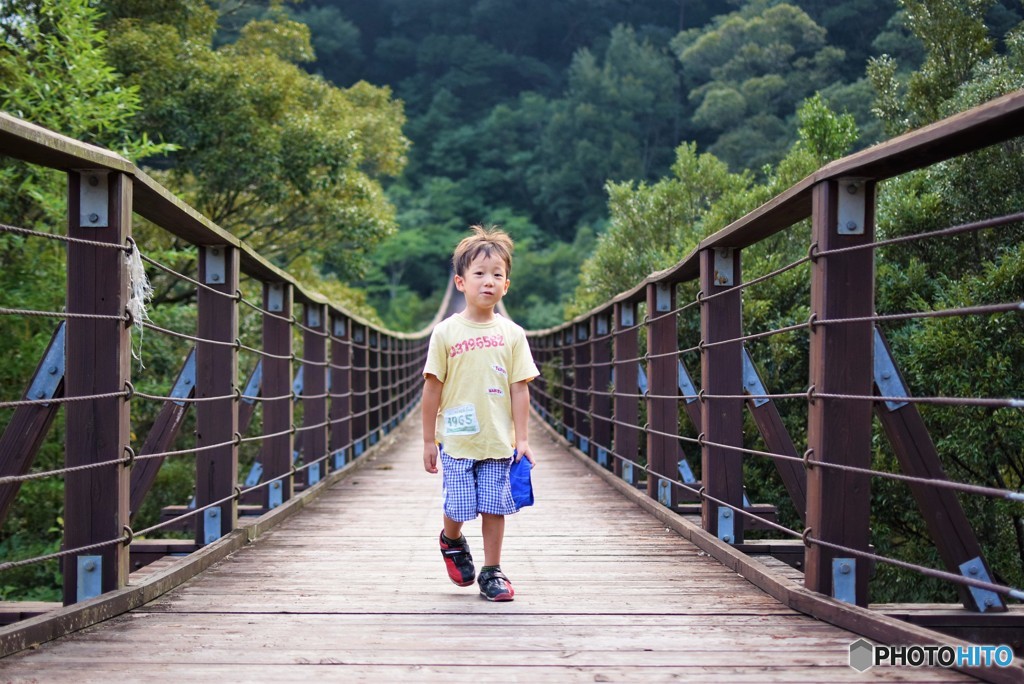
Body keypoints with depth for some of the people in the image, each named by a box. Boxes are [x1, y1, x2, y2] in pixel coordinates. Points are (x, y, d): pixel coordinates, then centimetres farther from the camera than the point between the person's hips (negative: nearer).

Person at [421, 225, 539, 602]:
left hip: (499, 441, 1)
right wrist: (428, 440, 0)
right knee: (457, 507, 3)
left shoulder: (512, 334, 2)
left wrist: (521, 438, -1)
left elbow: (519, 388, 3)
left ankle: (491, 572, 16)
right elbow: (432, 387, 0)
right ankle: (452, 542, 35)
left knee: (494, 508, 3)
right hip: (456, 441, -1)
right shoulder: (446, 332, -3)